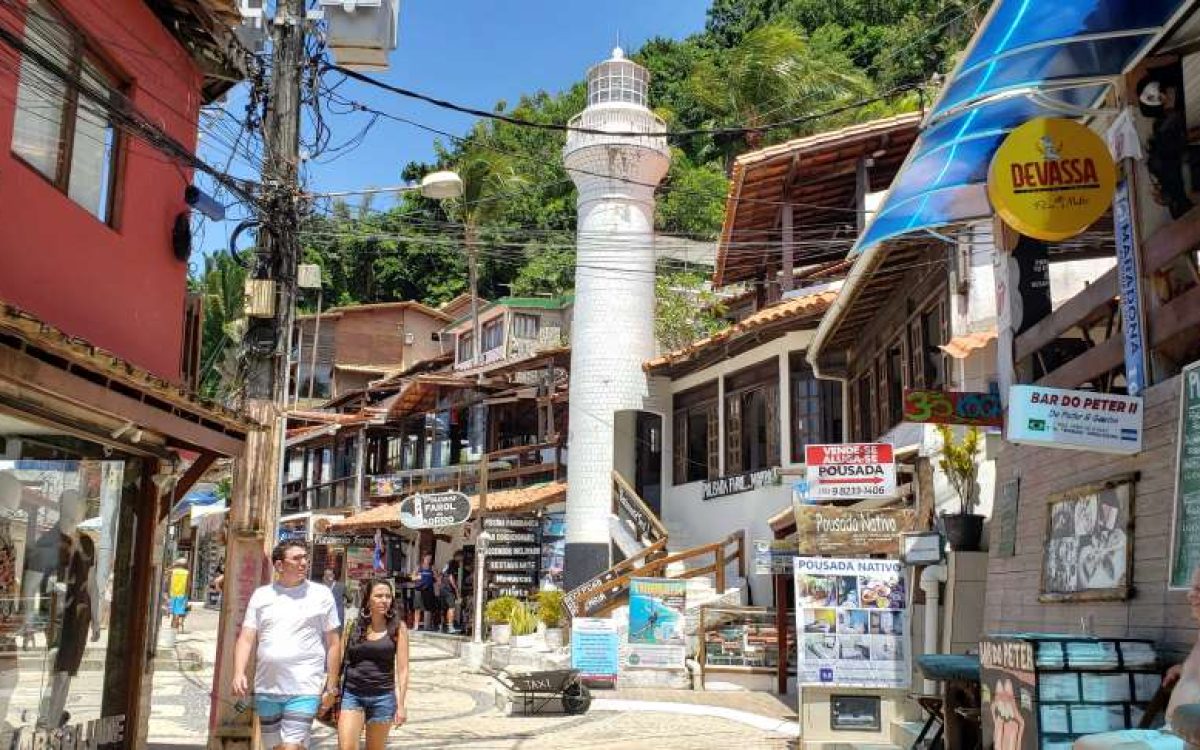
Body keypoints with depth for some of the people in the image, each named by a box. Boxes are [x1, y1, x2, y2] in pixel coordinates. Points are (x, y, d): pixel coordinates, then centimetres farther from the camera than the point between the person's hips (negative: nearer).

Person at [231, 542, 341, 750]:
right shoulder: (261, 595, 7)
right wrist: (239, 673, -13)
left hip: (304, 690, -3)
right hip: (266, 689, 4)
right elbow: (246, 638, 3)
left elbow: (334, 643, 3)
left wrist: (331, 686, 0)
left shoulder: (321, 594, 1)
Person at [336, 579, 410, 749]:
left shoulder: (398, 628, 0)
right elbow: (343, 660, 11)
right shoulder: (354, 626, 5)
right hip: (351, 694, 1)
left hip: (382, 697, -1)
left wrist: (401, 705, -6)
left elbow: (402, 669, -1)